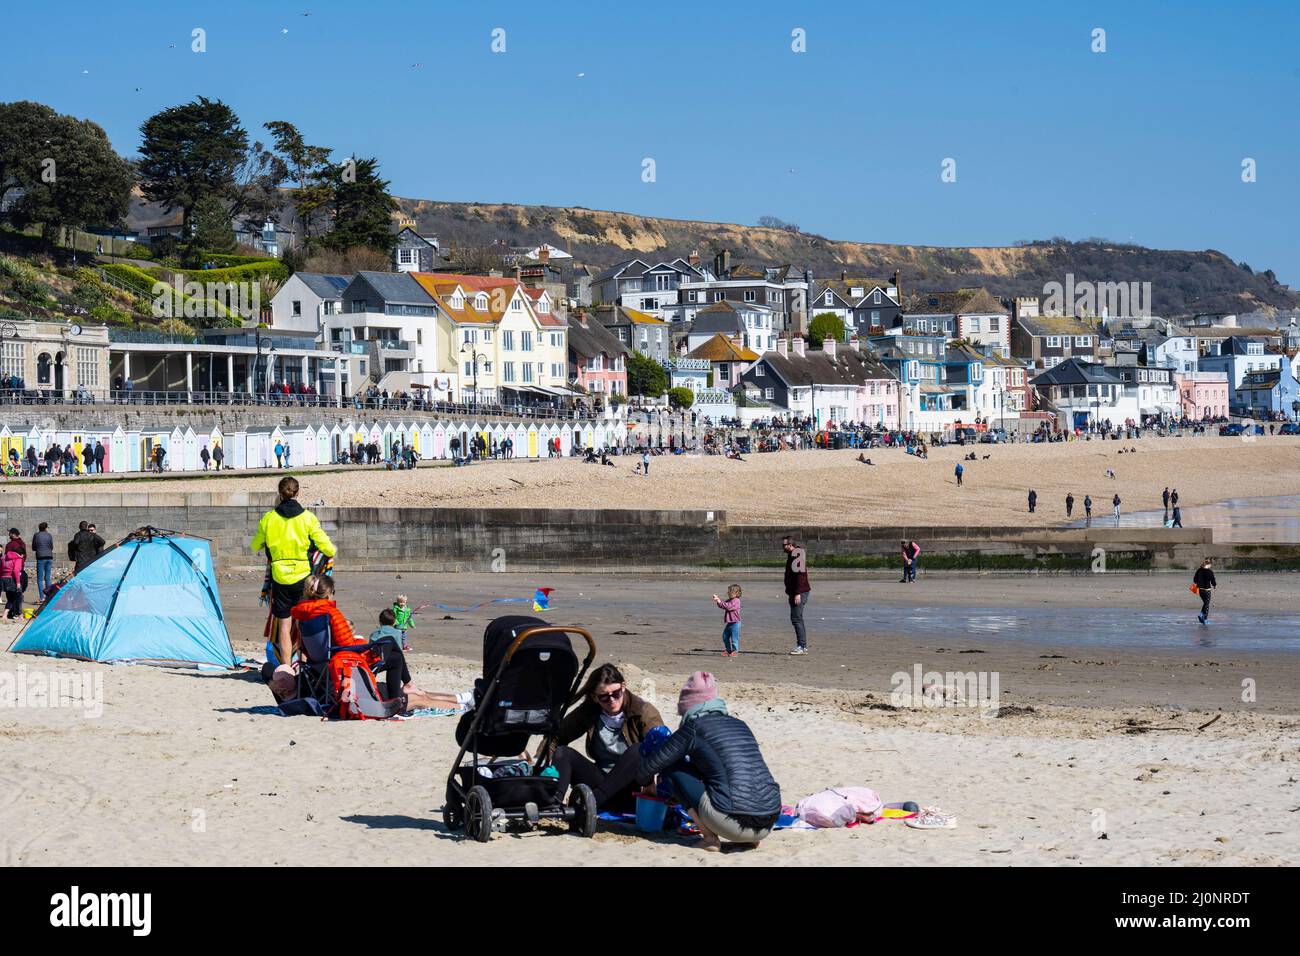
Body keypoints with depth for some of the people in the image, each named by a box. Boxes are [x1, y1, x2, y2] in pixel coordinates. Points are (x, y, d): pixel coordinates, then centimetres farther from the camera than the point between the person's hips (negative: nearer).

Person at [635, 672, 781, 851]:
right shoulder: (739, 725, 20)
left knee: (672, 768, 11)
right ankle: (751, 838, 16)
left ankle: (710, 837, 4)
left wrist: (644, 782, 32)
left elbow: (652, 764, 8)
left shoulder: (694, 728, 2)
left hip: (735, 824, -6)